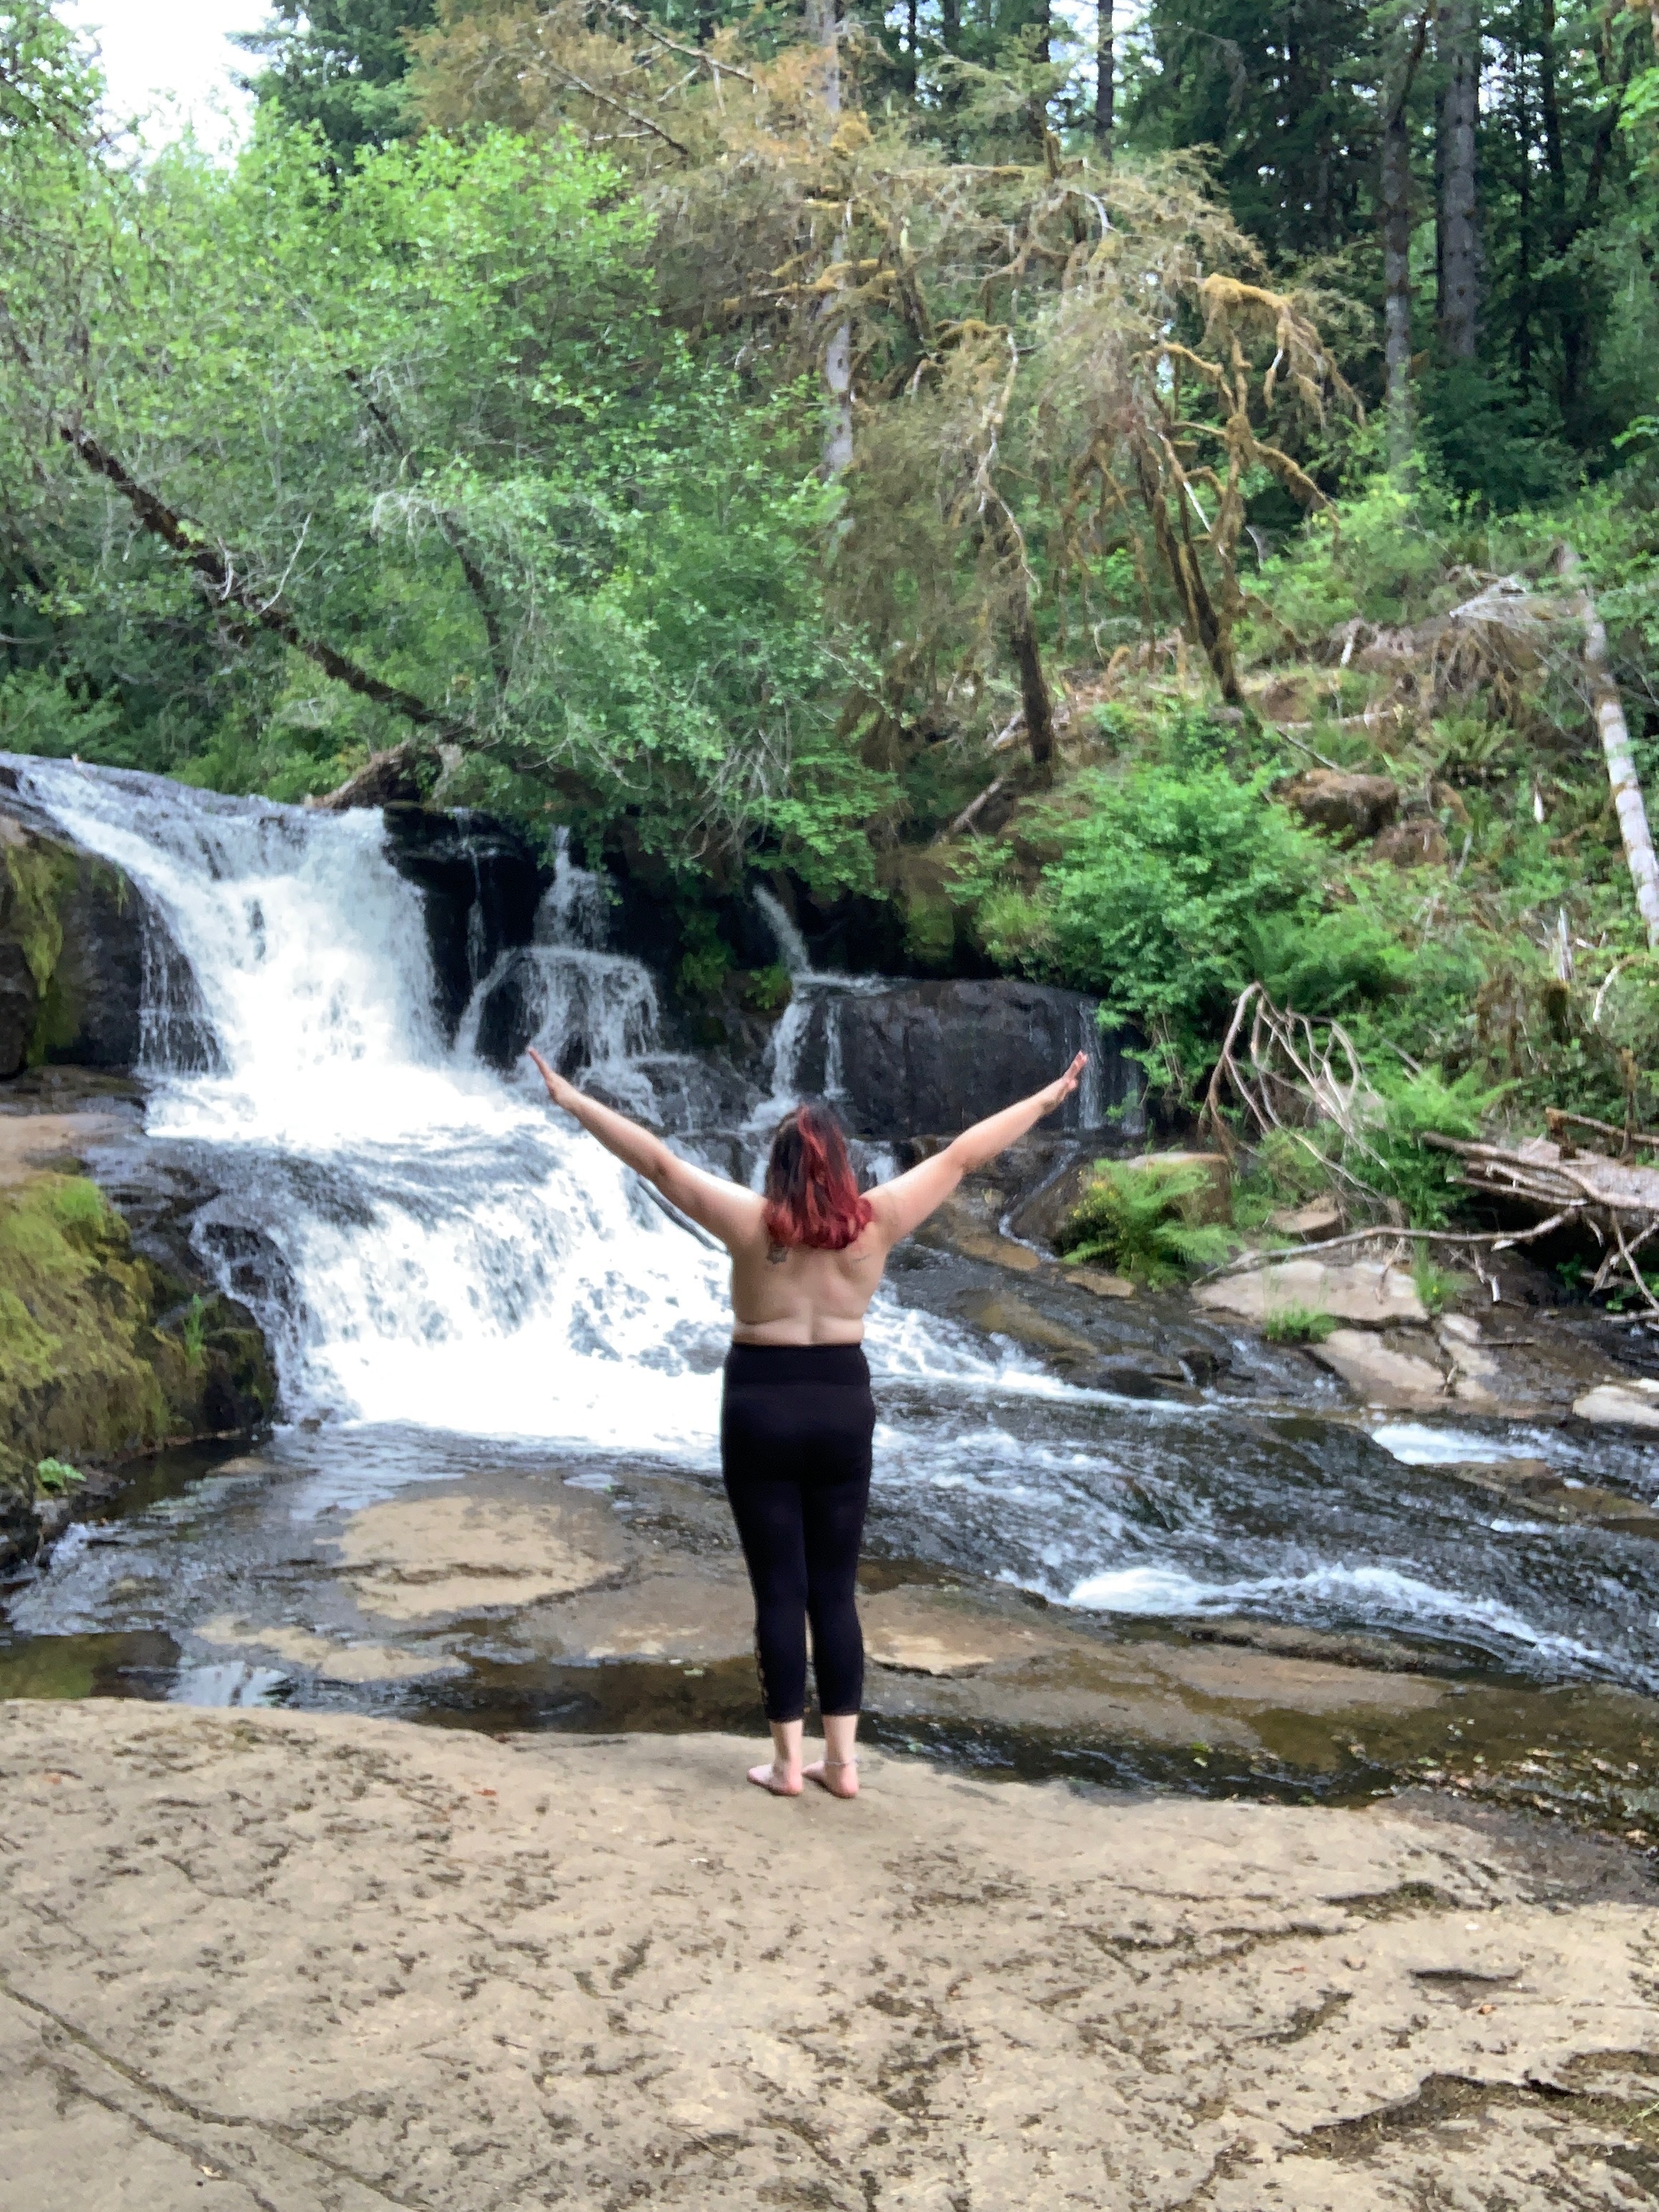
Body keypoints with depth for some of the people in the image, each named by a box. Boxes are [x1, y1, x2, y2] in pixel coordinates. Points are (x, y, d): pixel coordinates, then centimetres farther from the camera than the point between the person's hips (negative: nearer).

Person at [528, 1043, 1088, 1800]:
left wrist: (573, 1100, 1)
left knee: (779, 1593, 5)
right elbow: (960, 1155, 1)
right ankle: (841, 1760, 15)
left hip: (761, 1409, -2)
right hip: (843, 1407, 2)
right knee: (835, 1592, 11)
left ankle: (788, 1762, 11)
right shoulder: (874, 1222, -6)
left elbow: (658, 1161, -7)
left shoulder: (752, 1222, -10)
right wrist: (1048, 1099, 9)